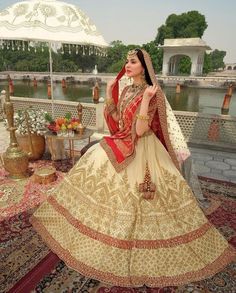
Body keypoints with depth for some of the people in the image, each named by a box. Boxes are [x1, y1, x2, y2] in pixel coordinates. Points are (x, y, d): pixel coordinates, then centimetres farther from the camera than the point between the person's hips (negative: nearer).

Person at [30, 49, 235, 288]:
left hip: (141, 151, -8)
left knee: (134, 197, 0)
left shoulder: (151, 93, -16)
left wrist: (146, 99, -31)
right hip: (122, 146, 8)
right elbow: (116, 120, 7)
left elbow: (140, 130, -24)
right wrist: (109, 94, 4)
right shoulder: (126, 90, 8)